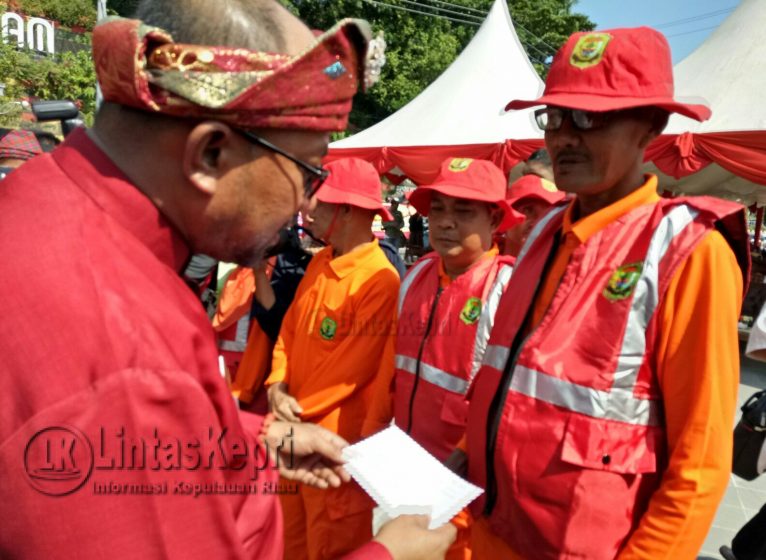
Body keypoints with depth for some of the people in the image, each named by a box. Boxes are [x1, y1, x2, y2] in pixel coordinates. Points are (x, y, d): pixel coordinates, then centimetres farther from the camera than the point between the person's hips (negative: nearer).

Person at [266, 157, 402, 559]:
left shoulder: (379, 281, -21)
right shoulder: (319, 263, 5)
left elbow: (353, 366, -22)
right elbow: (290, 329, 9)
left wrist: (297, 408, -13)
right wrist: (277, 387, -6)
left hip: (335, 440, -8)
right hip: (295, 433, 8)